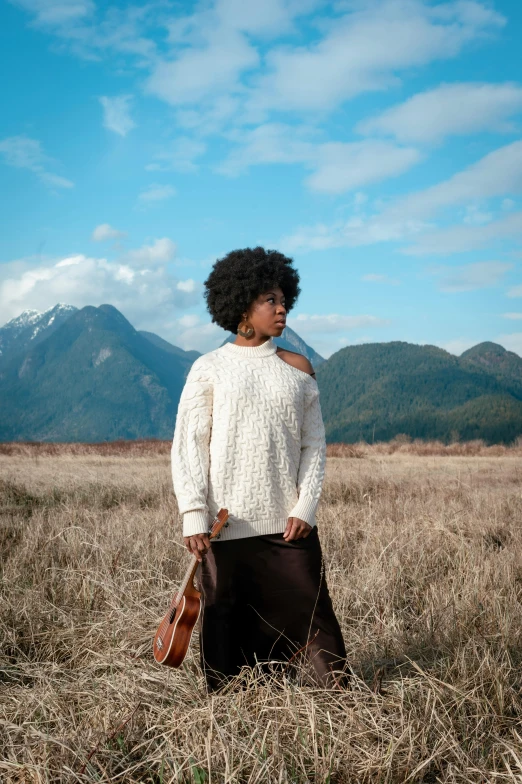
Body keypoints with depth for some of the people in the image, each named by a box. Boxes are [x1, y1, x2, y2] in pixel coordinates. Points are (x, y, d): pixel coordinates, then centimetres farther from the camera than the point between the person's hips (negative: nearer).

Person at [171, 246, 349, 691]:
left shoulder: (298, 368, 8)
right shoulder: (209, 369, 1)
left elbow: (314, 444, 8)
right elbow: (187, 446, -1)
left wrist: (305, 508, -3)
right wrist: (194, 516, -10)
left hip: (289, 523, 2)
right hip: (225, 525, -1)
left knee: (309, 612, 1)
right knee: (226, 618, 7)